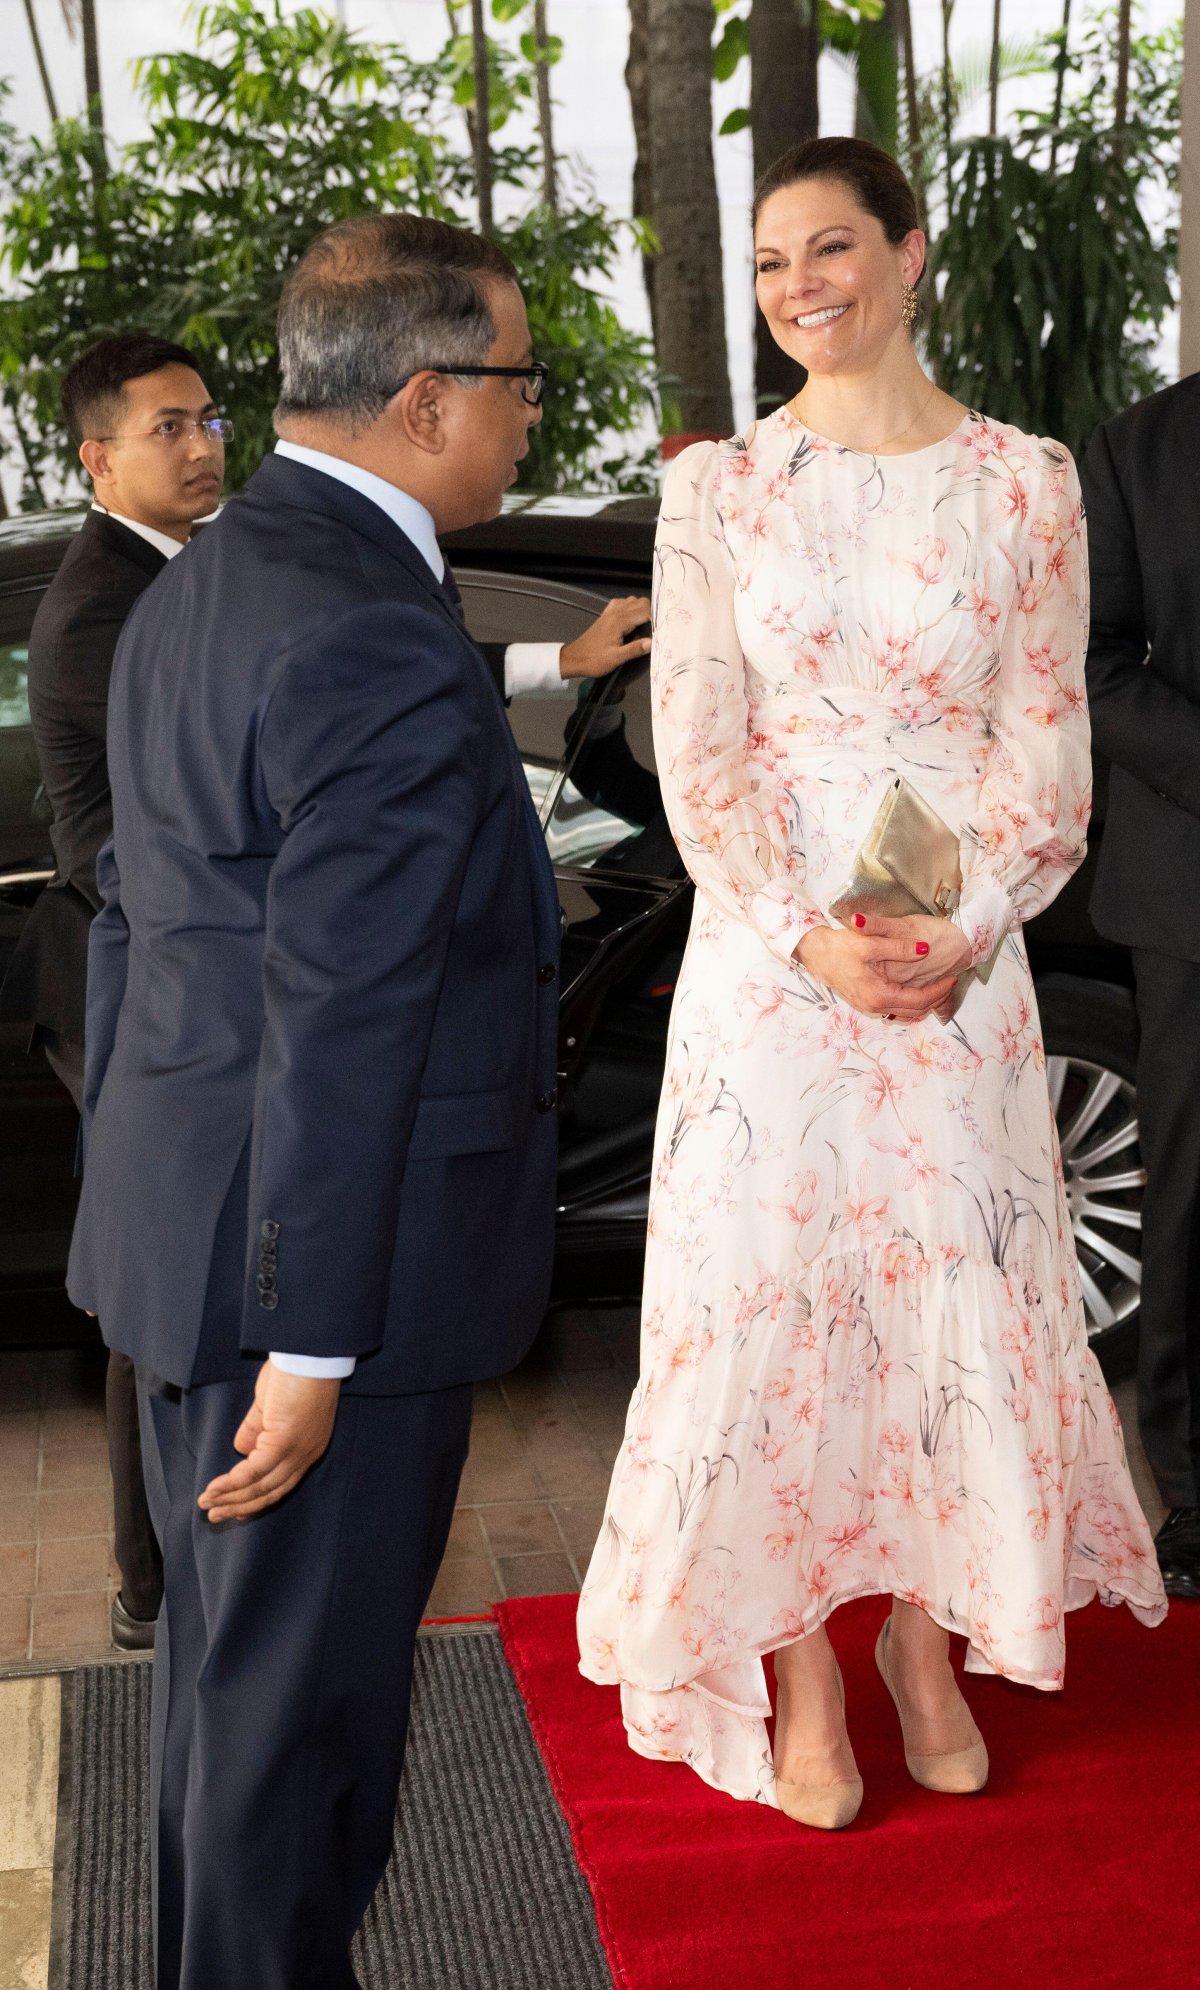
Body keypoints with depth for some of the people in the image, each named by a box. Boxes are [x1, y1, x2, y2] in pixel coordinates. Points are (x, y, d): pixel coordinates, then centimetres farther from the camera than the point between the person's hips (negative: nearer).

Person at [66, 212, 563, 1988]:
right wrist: (312, 1344, -20)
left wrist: (139, 1196, 22)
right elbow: (339, 1020, -24)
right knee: (302, 1692, 8)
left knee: (224, 1649, 24)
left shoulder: (193, 589, 10)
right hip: (338, 1267, -10)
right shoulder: (386, 643, -21)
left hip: (183, 1226, 10)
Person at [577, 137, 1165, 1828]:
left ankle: (929, 1638, 27)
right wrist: (810, 934, -15)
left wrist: (958, 934, -13)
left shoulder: (1025, 479, 4)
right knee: (766, 1285, 2)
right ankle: (799, 1673, 18)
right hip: (764, 950, 0)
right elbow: (697, 748, -2)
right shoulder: (716, 487, 3)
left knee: (959, 1279, 6)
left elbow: (1051, 745, 1)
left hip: (963, 958, 1)